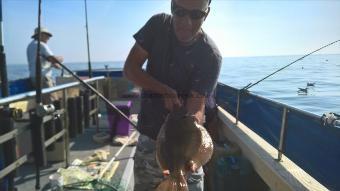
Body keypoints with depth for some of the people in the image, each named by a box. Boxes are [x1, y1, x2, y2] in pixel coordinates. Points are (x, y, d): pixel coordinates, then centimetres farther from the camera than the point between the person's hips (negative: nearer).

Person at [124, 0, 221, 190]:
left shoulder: (210, 56, -18)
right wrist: (166, 91, -20)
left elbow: (196, 106, -24)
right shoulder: (158, 24, -8)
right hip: (149, 137, 4)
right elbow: (130, 68, -7)